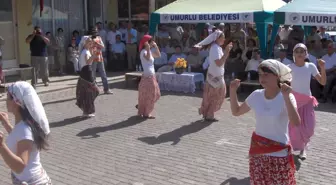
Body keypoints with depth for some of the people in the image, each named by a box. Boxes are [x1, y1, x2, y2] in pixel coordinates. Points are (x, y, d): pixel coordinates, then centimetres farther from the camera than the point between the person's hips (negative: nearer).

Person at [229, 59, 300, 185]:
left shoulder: (286, 97, -15)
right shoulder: (256, 96, -2)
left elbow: (296, 122, -29)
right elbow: (236, 112, 10)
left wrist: (286, 97, -36)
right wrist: (233, 90, -3)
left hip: (279, 155, -4)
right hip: (258, 153, 4)